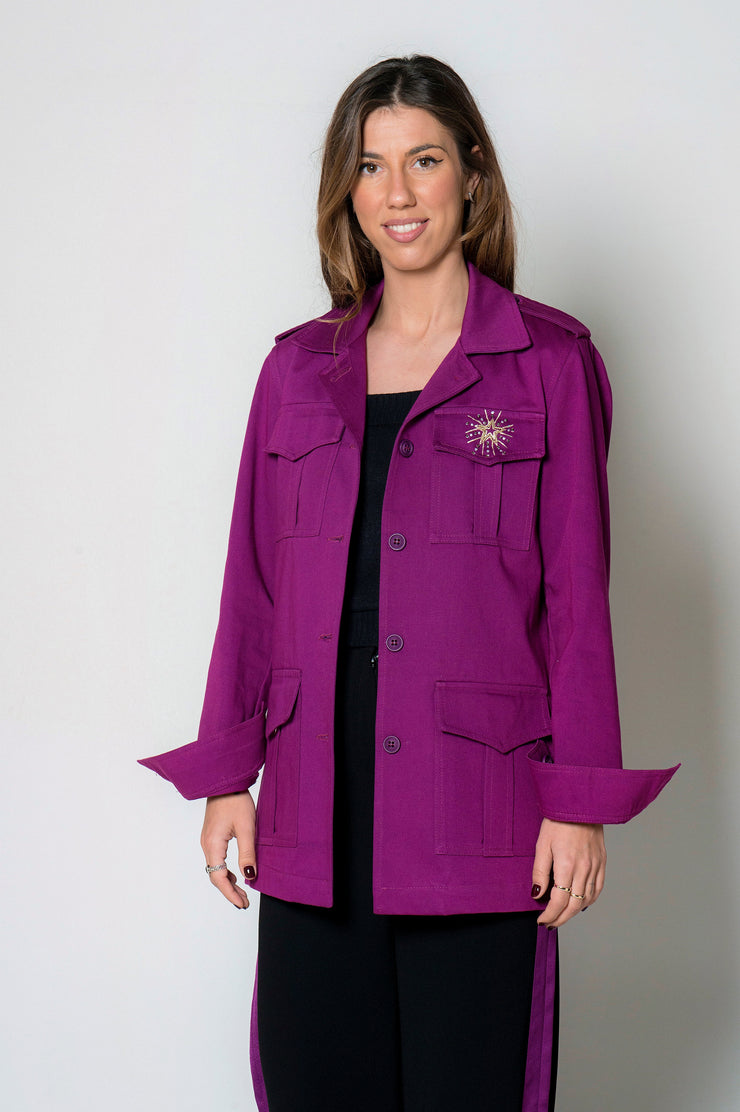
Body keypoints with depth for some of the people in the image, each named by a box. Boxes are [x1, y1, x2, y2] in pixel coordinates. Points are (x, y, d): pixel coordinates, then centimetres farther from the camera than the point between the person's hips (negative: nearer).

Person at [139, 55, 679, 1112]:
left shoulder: (548, 362, 1)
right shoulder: (299, 368, 11)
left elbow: (577, 595, -1)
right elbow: (254, 587, 12)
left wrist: (578, 800, -6)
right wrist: (226, 775, 8)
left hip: (475, 812, -3)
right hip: (315, 810, 4)